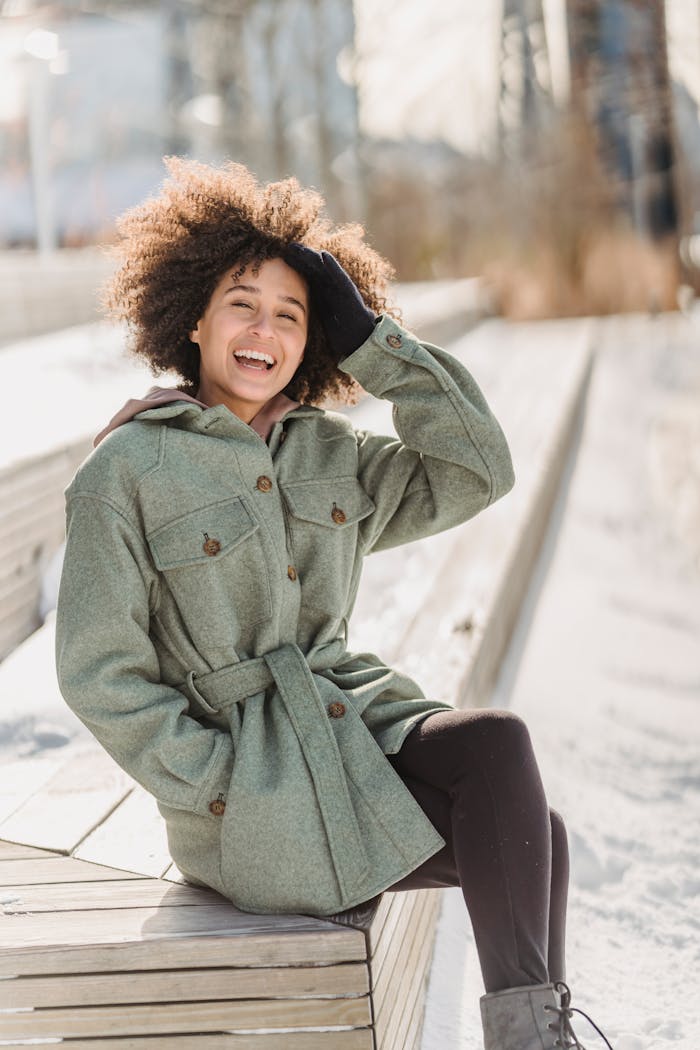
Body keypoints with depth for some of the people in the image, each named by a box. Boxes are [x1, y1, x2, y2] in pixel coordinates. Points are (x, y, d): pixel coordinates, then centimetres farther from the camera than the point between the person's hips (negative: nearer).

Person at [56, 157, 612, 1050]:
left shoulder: (329, 453, 11)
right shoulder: (128, 470, -6)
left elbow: (477, 471, 1)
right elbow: (100, 673, -7)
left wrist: (371, 338, -2)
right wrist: (222, 788, -14)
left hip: (356, 719, 6)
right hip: (247, 783, -6)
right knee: (523, 835, -22)